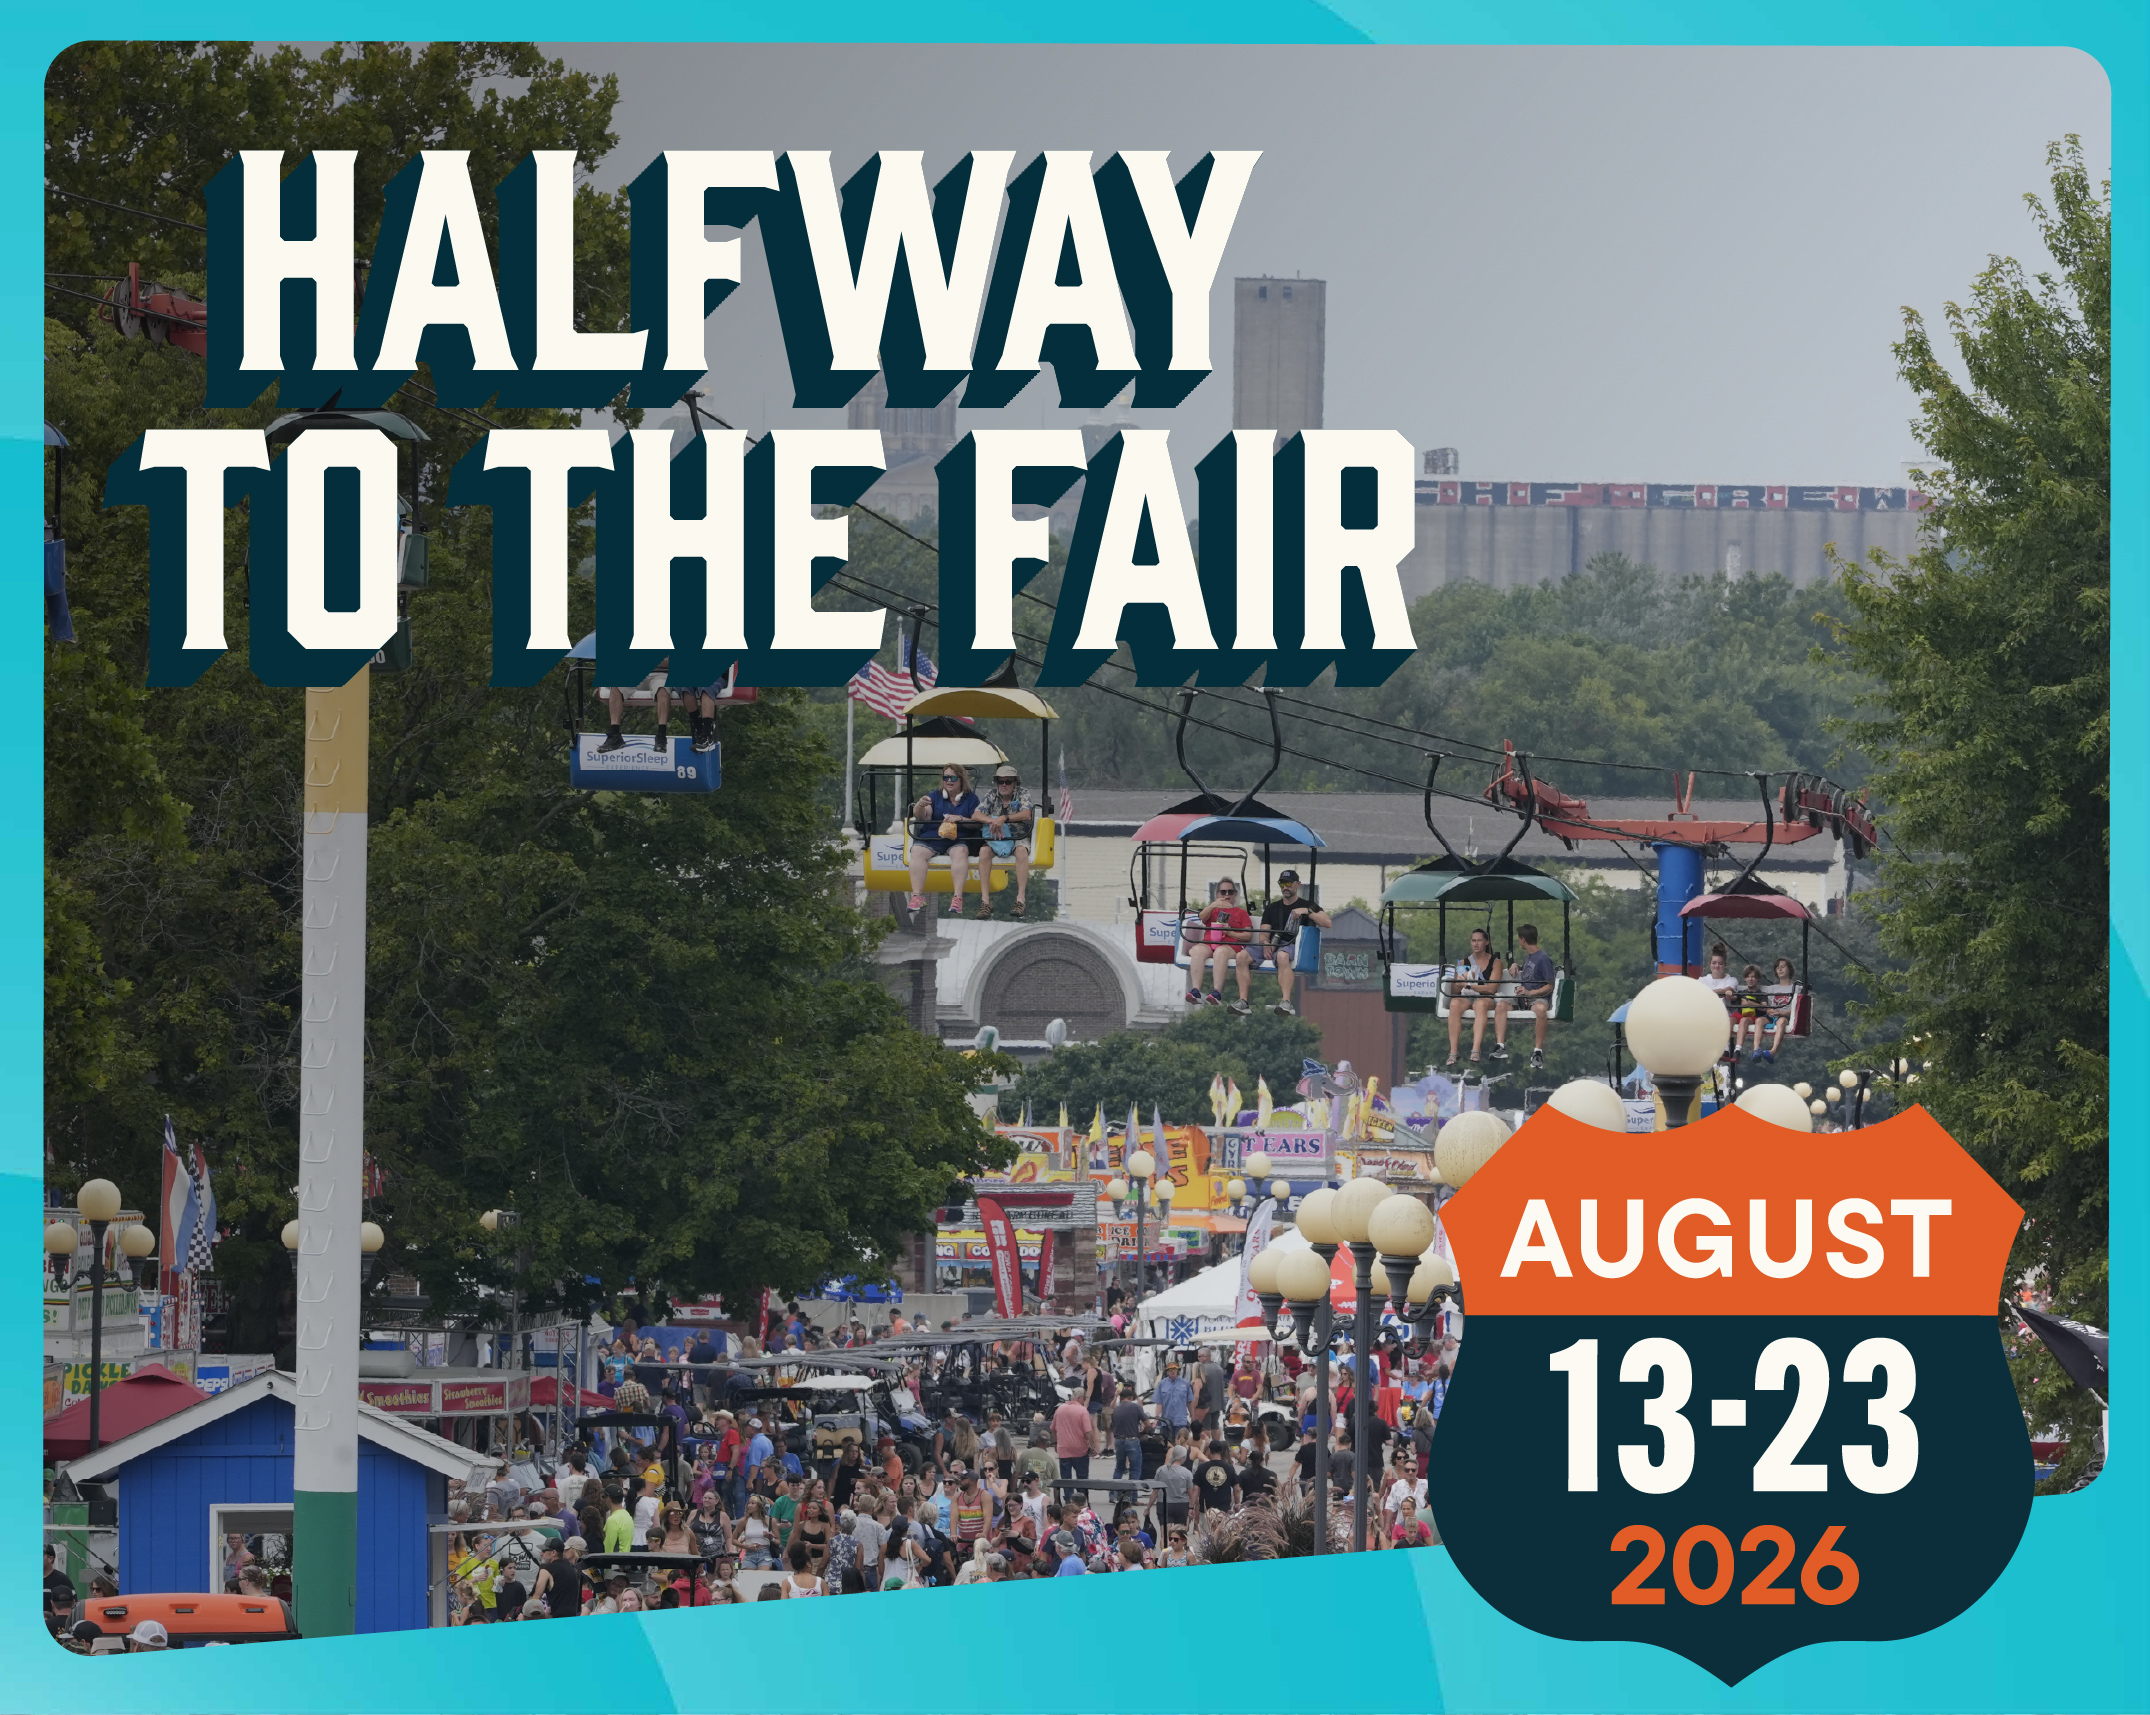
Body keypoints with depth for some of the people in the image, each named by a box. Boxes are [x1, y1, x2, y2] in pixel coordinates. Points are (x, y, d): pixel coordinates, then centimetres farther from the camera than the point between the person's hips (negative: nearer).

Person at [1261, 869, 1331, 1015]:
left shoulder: (1307, 905, 16)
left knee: (1283, 955, -43)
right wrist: (1265, 942, -8)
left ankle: (1286, 1002, -54)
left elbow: (1327, 923, 1)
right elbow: (1264, 934, 16)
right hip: (1272, 947, 4)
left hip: (1294, 947, -4)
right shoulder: (1272, 908, 26)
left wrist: (1307, 912, -8)